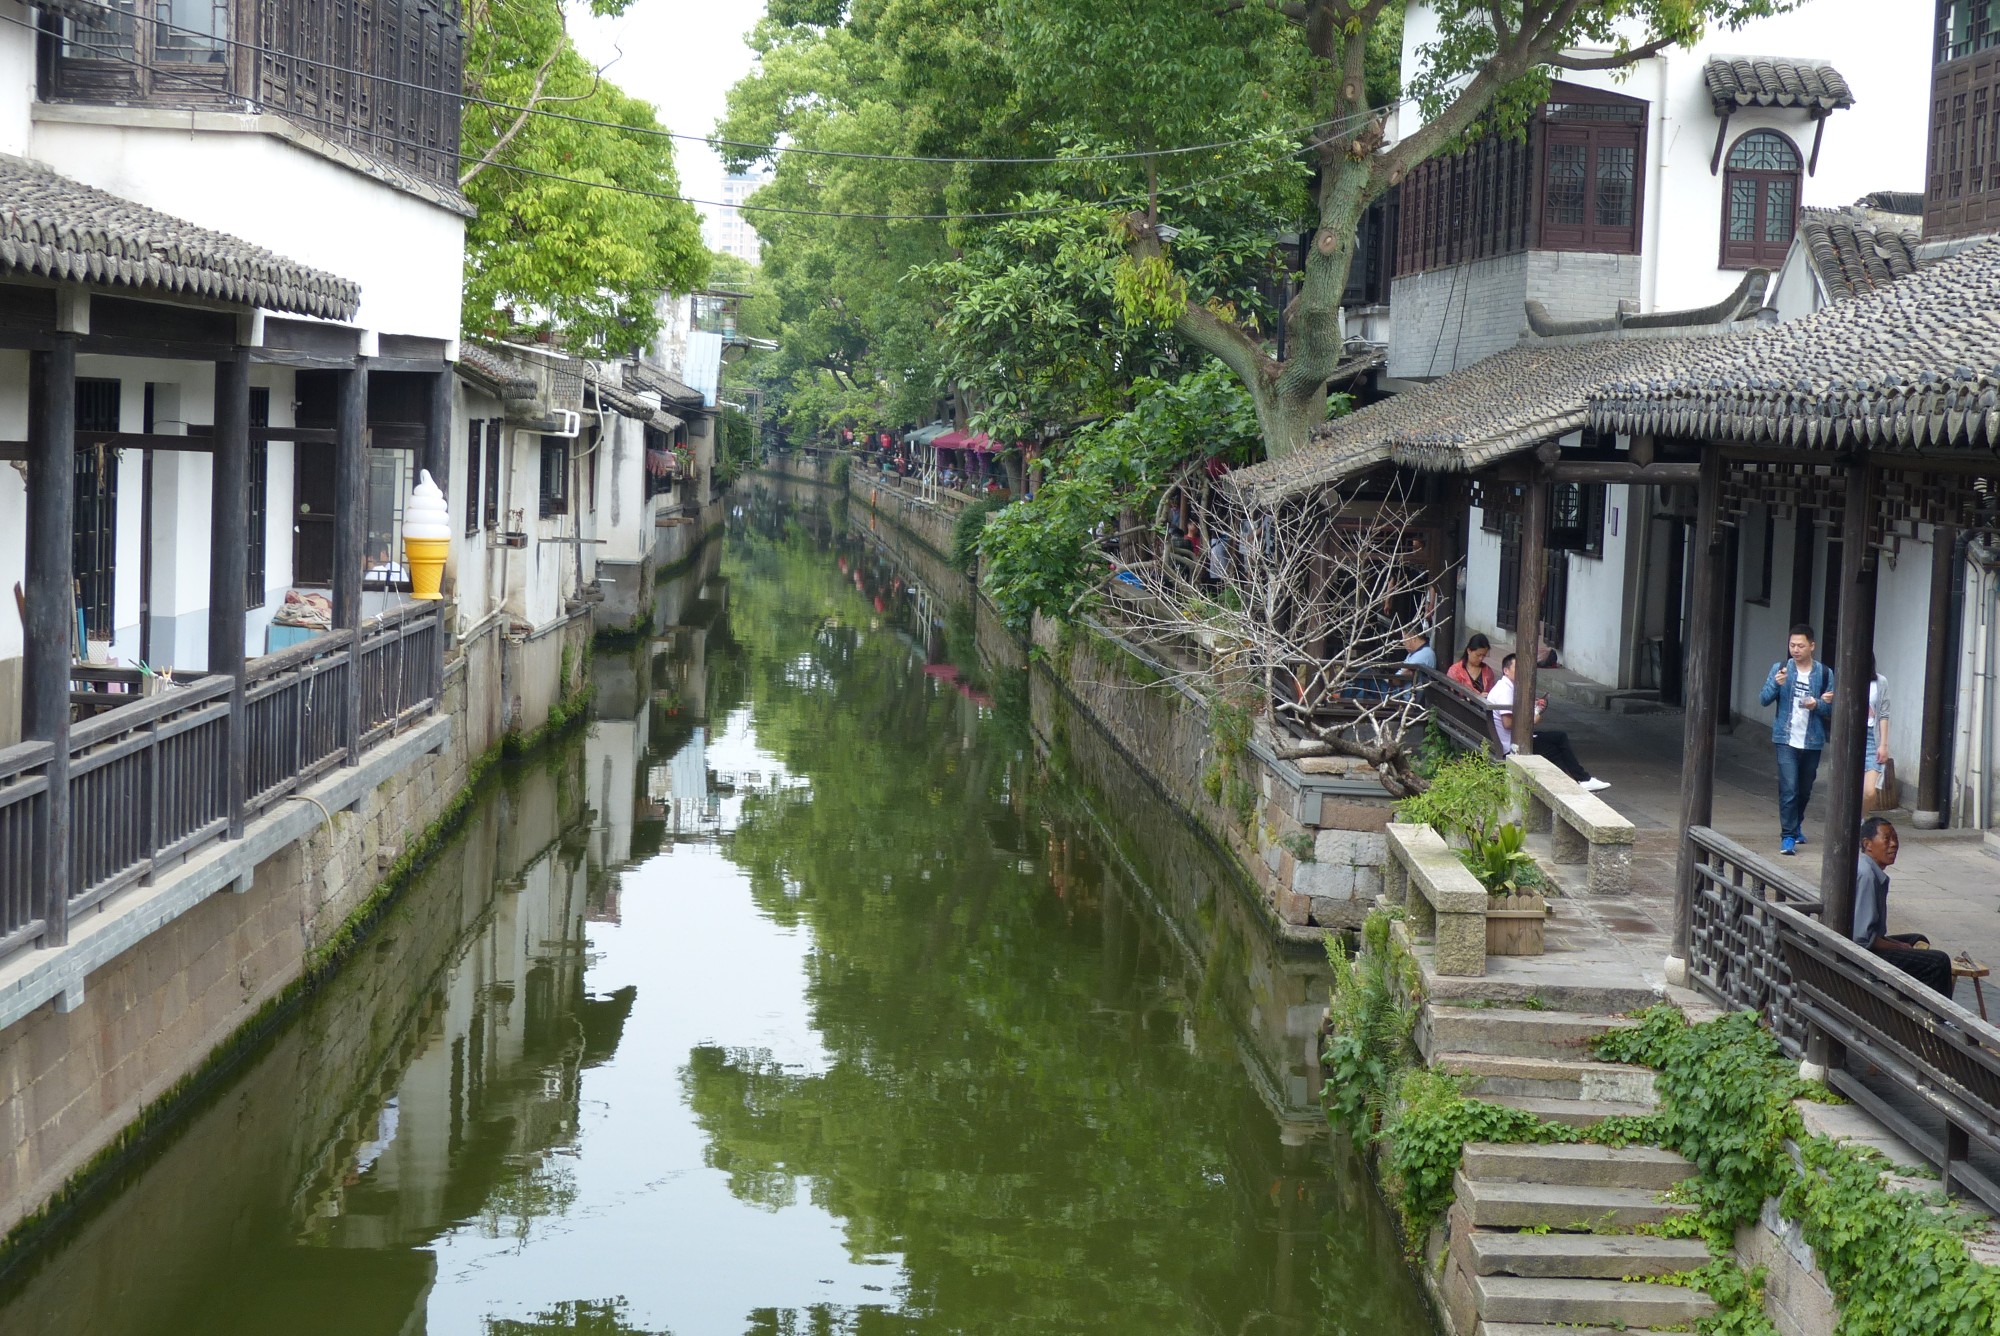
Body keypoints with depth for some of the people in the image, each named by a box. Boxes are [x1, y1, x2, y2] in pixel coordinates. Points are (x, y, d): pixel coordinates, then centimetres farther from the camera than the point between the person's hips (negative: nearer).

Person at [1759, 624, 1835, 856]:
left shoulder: (1824, 673, 1)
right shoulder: (1780, 669, 0)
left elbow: (1831, 709, 3)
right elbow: (1763, 699, -4)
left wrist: (1818, 704, -19)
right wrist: (1776, 684, -23)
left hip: (1812, 741, 2)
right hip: (1787, 739, -2)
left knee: (1805, 790, 16)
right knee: (1789, 789, -12)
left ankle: (1795, 826, 38)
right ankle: (1788, 836, -8)